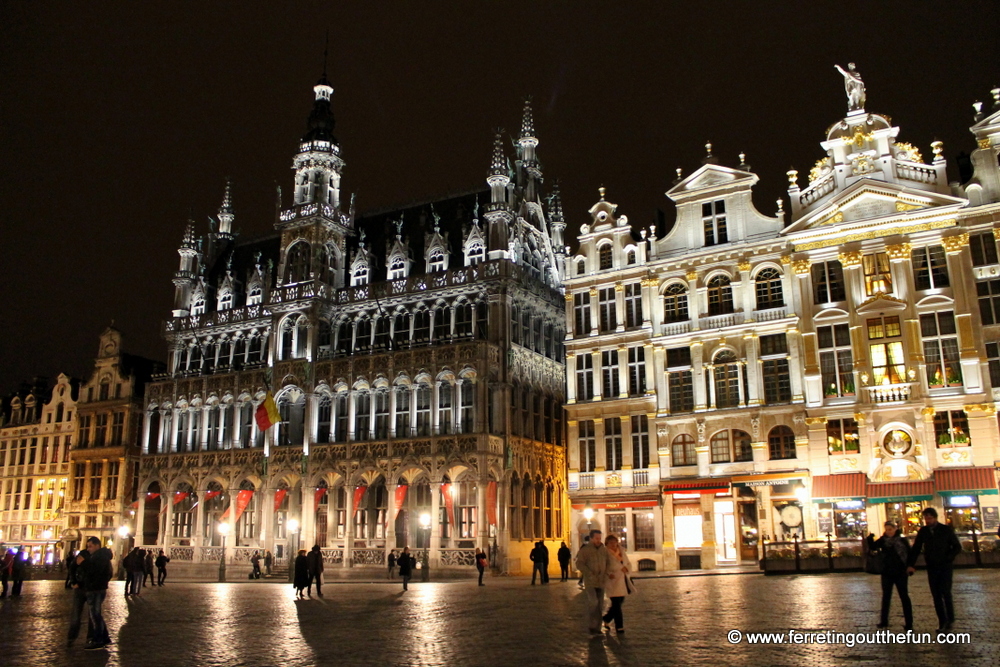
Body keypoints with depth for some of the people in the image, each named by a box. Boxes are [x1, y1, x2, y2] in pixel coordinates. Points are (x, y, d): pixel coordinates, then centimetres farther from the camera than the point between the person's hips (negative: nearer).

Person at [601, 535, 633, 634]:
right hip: (613, 582, -7)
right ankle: (619, 627, 6)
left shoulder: (622, 552, 9)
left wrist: (626, 568, -8)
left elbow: (629, 564, 15)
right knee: (616, 604, -5)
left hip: (623, 581, 7)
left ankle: (606, 619, 33)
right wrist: (608, 574, -31)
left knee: (620, 601, 12)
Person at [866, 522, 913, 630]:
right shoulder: (883, 540, 0)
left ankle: (909, 623, 8)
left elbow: (910, 555, -1)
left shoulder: (902, 540, -4)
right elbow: (873, 547, -13)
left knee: (904, 597, 3)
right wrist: (870, 538, -30)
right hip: (887, 573, 2)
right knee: (886, 597, 10)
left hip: (901, 573, -2)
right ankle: (884, 621, 19)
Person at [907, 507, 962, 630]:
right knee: (936, 595, 3)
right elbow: (916, 549, 5)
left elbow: (957, 547, 2)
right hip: (931, 567, 3)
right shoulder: (923, 531, 4)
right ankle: (942, 621, 9)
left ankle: (950, 619, 2)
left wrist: (948, 558, -14)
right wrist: (911, 564, -4)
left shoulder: (946, 530, -3)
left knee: (945, 592, -11)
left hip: (944, 566, -3)